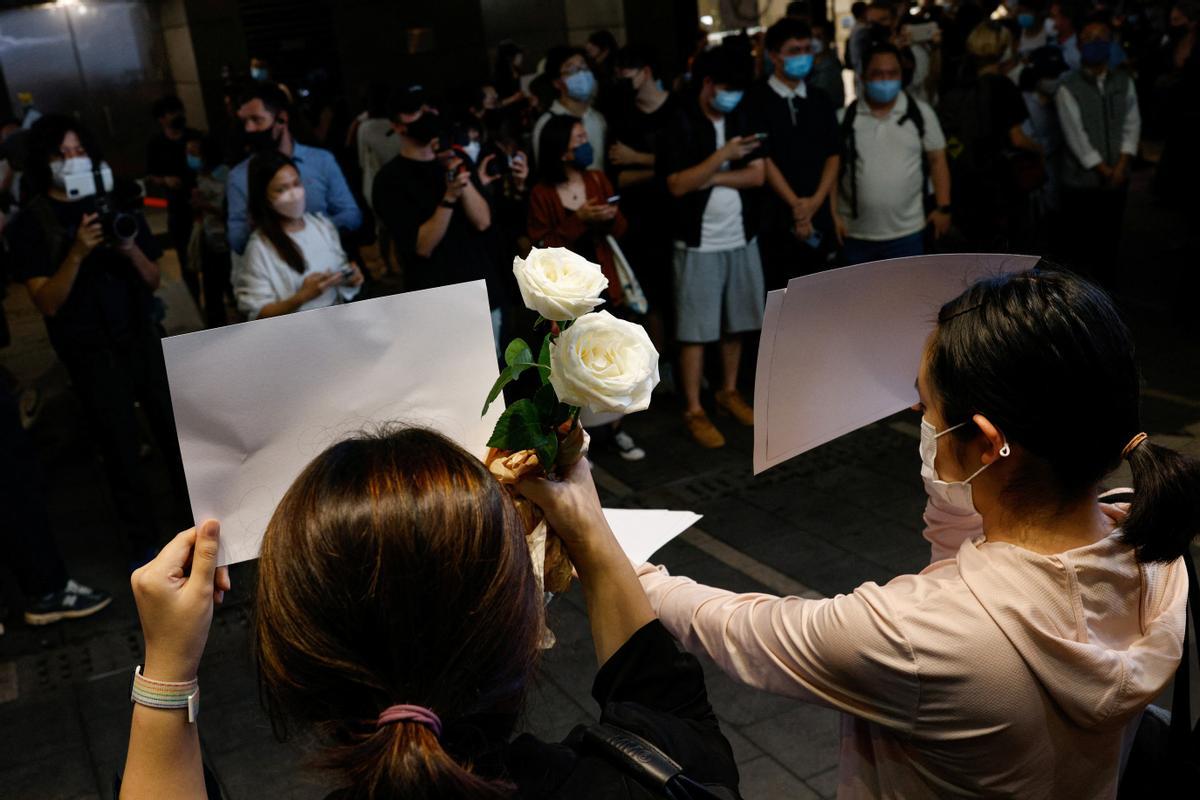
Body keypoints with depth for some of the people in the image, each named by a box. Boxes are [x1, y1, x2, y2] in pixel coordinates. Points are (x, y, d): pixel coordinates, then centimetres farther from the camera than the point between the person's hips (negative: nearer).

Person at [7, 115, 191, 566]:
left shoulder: (117, 204, 5)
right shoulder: (31, 224, -5)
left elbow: (154, 281, 5)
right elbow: (47, 303, -12)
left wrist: (132, 250, -15)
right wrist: (76, 254, -25)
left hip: (142, 337, 3)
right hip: (90, 352, -3)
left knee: (176, 427, 6)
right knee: (122, 447, 1)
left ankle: (193, 511, 26)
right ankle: (143, 542, 15)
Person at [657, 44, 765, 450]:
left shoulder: (742, 118, 7)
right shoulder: (679, 124, -9)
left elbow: (757, 175, 0)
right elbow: (677, 185, -18)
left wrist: (711, 177, -12)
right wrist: (723, 155, -23)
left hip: (741, 238, 6)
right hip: (698, 243, -5)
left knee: (736, 324, 14)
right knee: (695, 331, 0)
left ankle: (729, 392, 31)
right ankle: (694, 411, 8)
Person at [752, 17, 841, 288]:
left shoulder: (821, 101, 13)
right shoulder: (757, 101, -3)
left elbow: (833, 155, 8)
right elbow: (763, 158, -9)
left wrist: (815, 201, -8)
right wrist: (795, 204, -13)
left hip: (818, 217, 5)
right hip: (775, 218, -4)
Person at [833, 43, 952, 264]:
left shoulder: (921, 113, 1)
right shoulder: (844, 118, 0)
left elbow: (937, 161, 5)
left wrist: (943, 207, -1)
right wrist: (833, 214, -5)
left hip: (906, 231, 0)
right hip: (855, 233, 1)